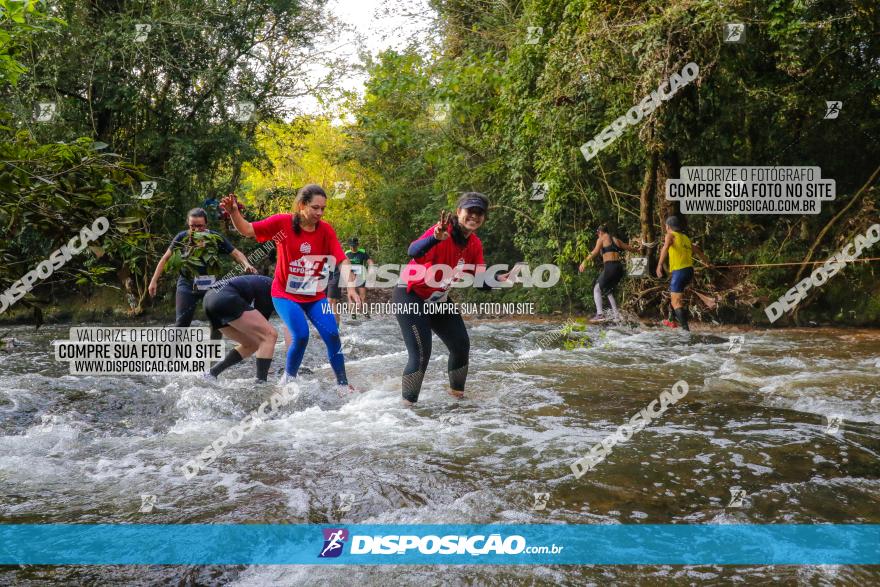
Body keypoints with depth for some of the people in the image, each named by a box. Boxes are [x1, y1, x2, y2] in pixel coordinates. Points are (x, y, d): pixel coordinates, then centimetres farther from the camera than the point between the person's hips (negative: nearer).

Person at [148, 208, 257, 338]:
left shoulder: (215, 237, -7)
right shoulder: (182, 237, -7)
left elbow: (236, 253, -5)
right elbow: (166, 258, 4)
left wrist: (246, 264, -27)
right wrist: (154, 281, 3)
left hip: (210, 283, 1)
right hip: (187, 283, -1)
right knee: (182, 321, -6)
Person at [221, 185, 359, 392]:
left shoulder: (326, 230, -7)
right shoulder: (282, 223, -12)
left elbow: (342, 260, -12)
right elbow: (247, 230, -10)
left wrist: (350, 288, -26)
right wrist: (234, 213, -28)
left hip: (315, 296, 3)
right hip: (285, 294, -2)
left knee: (332, 335, -10)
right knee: (301, 336, -18)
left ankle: (343, 384, 6)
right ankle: (288, 380, 7)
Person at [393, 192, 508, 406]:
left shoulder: (475, 245, -2)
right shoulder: (443, 232, -26)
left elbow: (480, 281, -1)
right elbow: (413, 252, -44)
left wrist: (498, 280, -21)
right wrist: (436, 238, -62)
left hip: (439, 299, 8)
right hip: (410, 297, -8)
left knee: (461, 346, 10)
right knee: (421, 354, -16)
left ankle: (457, 392, 32)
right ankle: (408, 404, -1)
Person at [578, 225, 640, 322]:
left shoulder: (602, 239, 3)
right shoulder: (616, 240, 21)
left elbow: (595, 251, -14)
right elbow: (629, 248, 35)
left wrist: (585, 262, -21)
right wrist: (637, 249, 56)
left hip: (609, 267, -7)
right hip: (619, 267, 7)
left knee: (597, 290, 0)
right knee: (609, 290, 24)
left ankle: (599, 314, -16)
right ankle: (616, 314, 20)